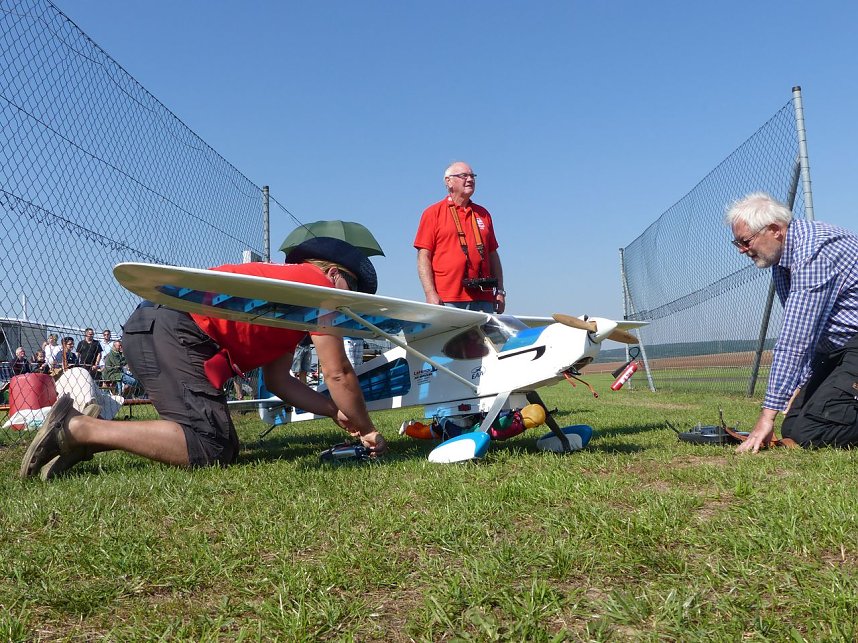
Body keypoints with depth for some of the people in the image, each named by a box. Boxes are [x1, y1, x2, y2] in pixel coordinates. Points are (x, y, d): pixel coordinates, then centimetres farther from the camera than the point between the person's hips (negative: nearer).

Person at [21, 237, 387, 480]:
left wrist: (337, 413, 18)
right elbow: (338, 374, -4)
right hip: (171, 330, -11)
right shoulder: (318, 282, -1)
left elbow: (278, 381, 22)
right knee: (212, 450, -18)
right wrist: (366, 430, 9)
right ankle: (76, 427, -13)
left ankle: (83, 435, 6)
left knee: (224, 446, 8)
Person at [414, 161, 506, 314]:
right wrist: (430, 293, -12)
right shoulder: (433, 213, 6)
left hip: (482, 299, 4)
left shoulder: (483, 213, 20)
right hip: (447, 299, -4)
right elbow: (423, 256, -1)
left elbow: (492, 254, 22)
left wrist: (500, 291, 13)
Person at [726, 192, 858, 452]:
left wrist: (768, 414, -28)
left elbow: (794, 342, -29)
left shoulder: (813, 253, -25)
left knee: (807, 433, -20)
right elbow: (799, 334, 14)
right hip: (837, 346, 10)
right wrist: (801, 384, 8)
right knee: (791, 429, 5)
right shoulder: (780, 258, 7)